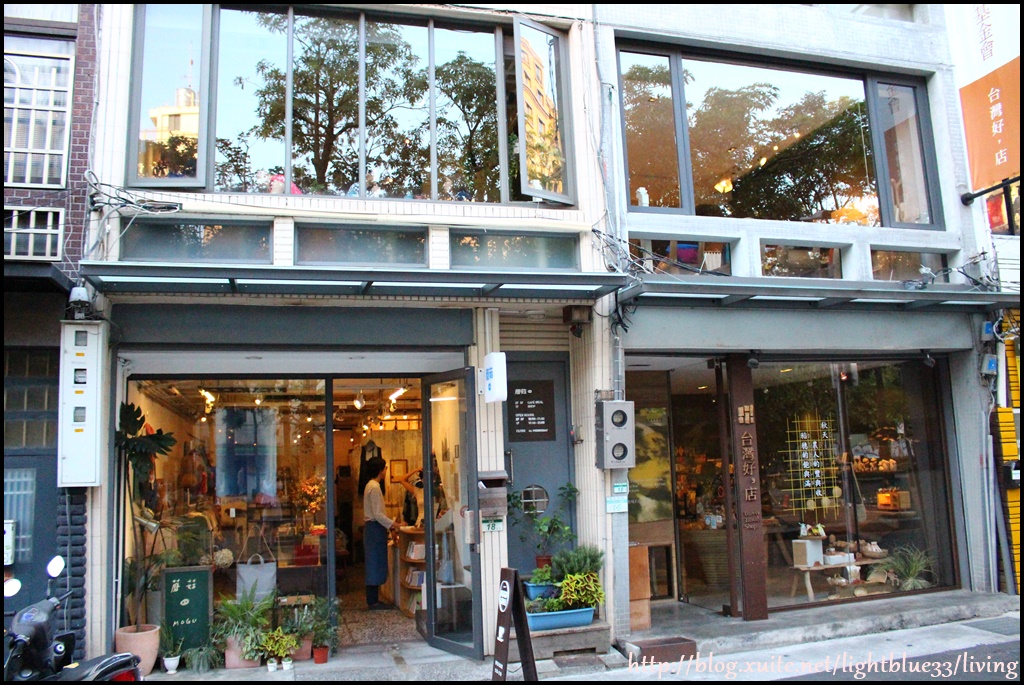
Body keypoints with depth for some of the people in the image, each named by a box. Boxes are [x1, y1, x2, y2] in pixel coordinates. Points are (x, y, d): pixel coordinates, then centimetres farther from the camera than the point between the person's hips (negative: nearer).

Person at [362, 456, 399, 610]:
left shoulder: (371, 485, 15)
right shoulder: (375, 487, -16)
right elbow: (377, 514, -21)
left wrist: (389, 524, 17)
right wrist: (392, 524, -14)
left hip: (372, 527, 10)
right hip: (375, 528, -10)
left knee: (374, 564, 12)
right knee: (376, 564, -5)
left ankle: (373, 599, 17)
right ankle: (373, 601, -1)